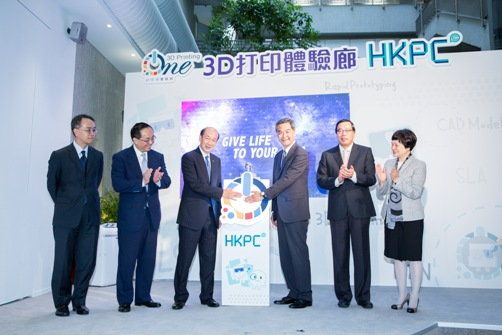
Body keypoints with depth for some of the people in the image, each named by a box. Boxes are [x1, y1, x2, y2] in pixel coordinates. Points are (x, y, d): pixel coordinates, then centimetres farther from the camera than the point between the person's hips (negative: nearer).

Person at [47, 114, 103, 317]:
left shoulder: (98, 156, 8)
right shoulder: (59, 156, 0)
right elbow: (51, 184, 8)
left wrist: (88, 200, 13)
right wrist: (64, 205, 11)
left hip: (90, 217, 2)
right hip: (66, 217, -2)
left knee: (87, 261, 4)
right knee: (63, 261, 4)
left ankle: (79, 301, 18)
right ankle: (61, 303, 18)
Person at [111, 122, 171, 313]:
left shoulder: (158, 157, 9)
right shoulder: (121, 158, -4)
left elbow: (167, 181, 2)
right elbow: (118, 185, -14)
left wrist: (158, 179, -20)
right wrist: (142, 181, -21)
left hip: (151, 215, 5)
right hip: (130, 216, -4)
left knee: (148, 259, 11)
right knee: (127, 260, 2)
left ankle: (143, 297, 24)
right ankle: (125, 300, 15)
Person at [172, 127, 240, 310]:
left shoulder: (216, 160, 15)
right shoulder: (189, 157, -6)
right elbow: (195, 184, -17)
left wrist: (219, 213, 12)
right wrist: (222, 192, -20)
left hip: (211, 216, 6)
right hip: (192, 216, -6)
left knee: (209, 258, 10)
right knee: (185, 258, 2)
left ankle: (207, 296, 21)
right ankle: (180, 297, 14)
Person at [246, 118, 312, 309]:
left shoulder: (301, 154, -10)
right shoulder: (278, 156, 17)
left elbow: (287, 180, -20)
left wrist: (263, 195, -24)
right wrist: (274, 211, 18)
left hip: (296, 213, -8)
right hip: (282, 213, 8)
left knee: (298, 254, -2)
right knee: (285, 255, 12)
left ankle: (305, 296, 10)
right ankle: (293, 292, 24)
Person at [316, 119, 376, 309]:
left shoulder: (365, 152, 7)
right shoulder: (327, 155, 11)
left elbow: (372, 179, -1)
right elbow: (320, 180, 3)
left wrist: (354, 176, -18)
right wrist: (337, 180, -14)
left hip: (360, 208, -1)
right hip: (338, 210, 1)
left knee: (362, 253, 2)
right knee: (340, 255, 6)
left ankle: (363, 296, 14)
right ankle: (343, 295, 18)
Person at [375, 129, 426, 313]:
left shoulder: (418, 165, -4)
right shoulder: (388, 164, 9)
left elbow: (416, 192, -15)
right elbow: (380, 194, 9)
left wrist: (397, 180, -22)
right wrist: (382, 181, -10)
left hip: (411, 219, -5)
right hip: (392, 218, 5)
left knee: (414, 258, 3)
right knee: (397, 257, 12)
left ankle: (414, 298, 16)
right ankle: (402, 295, 25)